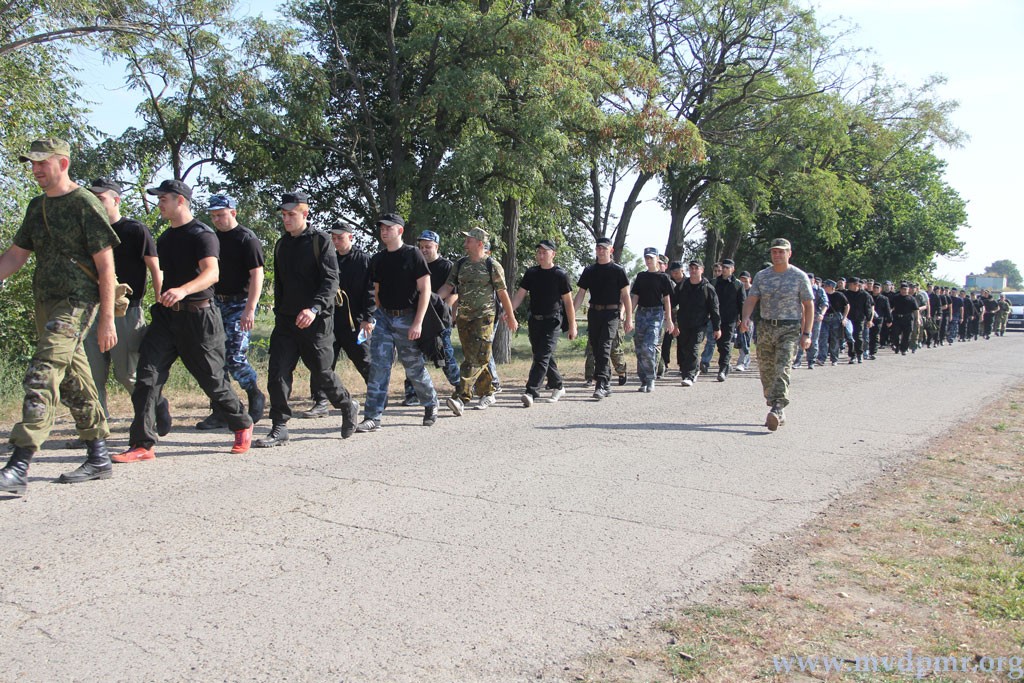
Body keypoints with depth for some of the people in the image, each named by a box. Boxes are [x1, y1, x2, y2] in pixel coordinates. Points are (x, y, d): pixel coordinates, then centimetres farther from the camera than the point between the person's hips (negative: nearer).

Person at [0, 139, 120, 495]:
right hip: (45, 303, 8)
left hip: (75, 302, -8)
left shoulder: (85, 204, -8)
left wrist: (107, 318, -13)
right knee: (74, 383, 11)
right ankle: (98, 458, 20)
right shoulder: (37, 206, 15)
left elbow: (105, 264, -11)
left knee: (42, 377, -17)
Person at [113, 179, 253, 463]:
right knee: (147, 375, -6)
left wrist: (183, 290, -41)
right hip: (166, 315, 7)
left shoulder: (202, 234, -8)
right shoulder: (164, 238, 18)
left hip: (198, 315, -7)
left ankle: (242, 425, 25)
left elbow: (212, 272, -25)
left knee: (212, 378, 3)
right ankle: (142, 445, -4)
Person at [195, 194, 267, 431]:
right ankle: (221, 412, 11)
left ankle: (256, 397, 12)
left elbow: (257, 275, -14)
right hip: (217, 303, 7)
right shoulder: (213, 238, 14)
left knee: (235, 356, -13)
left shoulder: (247, 239, -8)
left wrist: (250, 309, -21)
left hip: (239, 304, -7)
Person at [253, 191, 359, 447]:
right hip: (286, 320, 5)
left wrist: (315, 308, -28)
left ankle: (348, 407, 30)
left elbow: (331, 281, -15)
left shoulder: (321, 241, -6)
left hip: (316, 321, -5)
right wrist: (279, 312, 18)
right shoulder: (281, 245, 13)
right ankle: (279, 428, 1)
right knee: (277, 372, -5)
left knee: (321, 373, 4)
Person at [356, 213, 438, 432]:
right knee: (378, 366, -5)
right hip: (383, 317, 4)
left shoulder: (412, 254, -5)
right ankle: (372, 417, -3)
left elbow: (425, 289, -9)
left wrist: (418, 322, -15)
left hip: (407, 318, -4)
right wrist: (368, 318, 8)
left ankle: (431, 405, 30)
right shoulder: (377, 259, 10)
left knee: (414, 367, 6)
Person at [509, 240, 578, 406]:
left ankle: (531, 392, -19)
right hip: (535, 320, 5)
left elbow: (568, 301, -1)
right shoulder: (531, 273, 9)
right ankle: (558, 387, 28)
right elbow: (520, 295, 5)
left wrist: (572, 326, -1)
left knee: (542, 357, -14)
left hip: (552, 321, -5)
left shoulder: (560, 275, -3)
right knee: (545, 357, 12)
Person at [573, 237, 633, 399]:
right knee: (596, 349, 7)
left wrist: (629, 319, -2)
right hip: (594, 313, 5)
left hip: (611, 314, -5)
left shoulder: (617, 270, 2)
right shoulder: (589, 271, 12)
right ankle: (606, 386, 18)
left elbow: (625, 296, 2)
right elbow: (580, 294, 12)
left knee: (604, 348, -16)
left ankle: (600, 385, -21)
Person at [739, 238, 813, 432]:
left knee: (782, 369, -18)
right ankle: (779, 412, 16)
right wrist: (746, 318, -19)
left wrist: (807, 334, -7)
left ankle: (777, 409, -27)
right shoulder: (761, 276, 9)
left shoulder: (799, 276, 0)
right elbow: (751, 299, 2)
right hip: (765, 327, 4)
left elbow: (809, 306, 0)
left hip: (789, 329, -4)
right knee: (766, 371, 5)